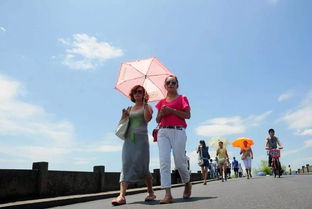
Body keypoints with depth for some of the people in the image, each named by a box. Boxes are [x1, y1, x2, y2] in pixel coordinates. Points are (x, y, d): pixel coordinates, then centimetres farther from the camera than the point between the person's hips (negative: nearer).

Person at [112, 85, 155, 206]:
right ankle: (122, 196, -16)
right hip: (128, 139, 4)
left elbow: (148, 118, -11)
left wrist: (145, 103, -7)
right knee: (126, 165, -8)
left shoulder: (147, 107, 11)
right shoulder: (129, 109, 22)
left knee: (142, 166, -5)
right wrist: (123, 116, -2)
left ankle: (151, 193, 12)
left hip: (141, 138, -4)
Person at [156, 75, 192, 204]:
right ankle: (168, 194, -10)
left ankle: (187, 183, 28)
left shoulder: (182, 98, 10)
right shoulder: (162, 101, 21)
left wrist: (171, 110, -10)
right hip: (163, 132, 4)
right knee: (164, 162, -10)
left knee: (179, 162, -3)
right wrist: (161, 113, -2)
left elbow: (187, 115, -2)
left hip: (178, 131, -3)